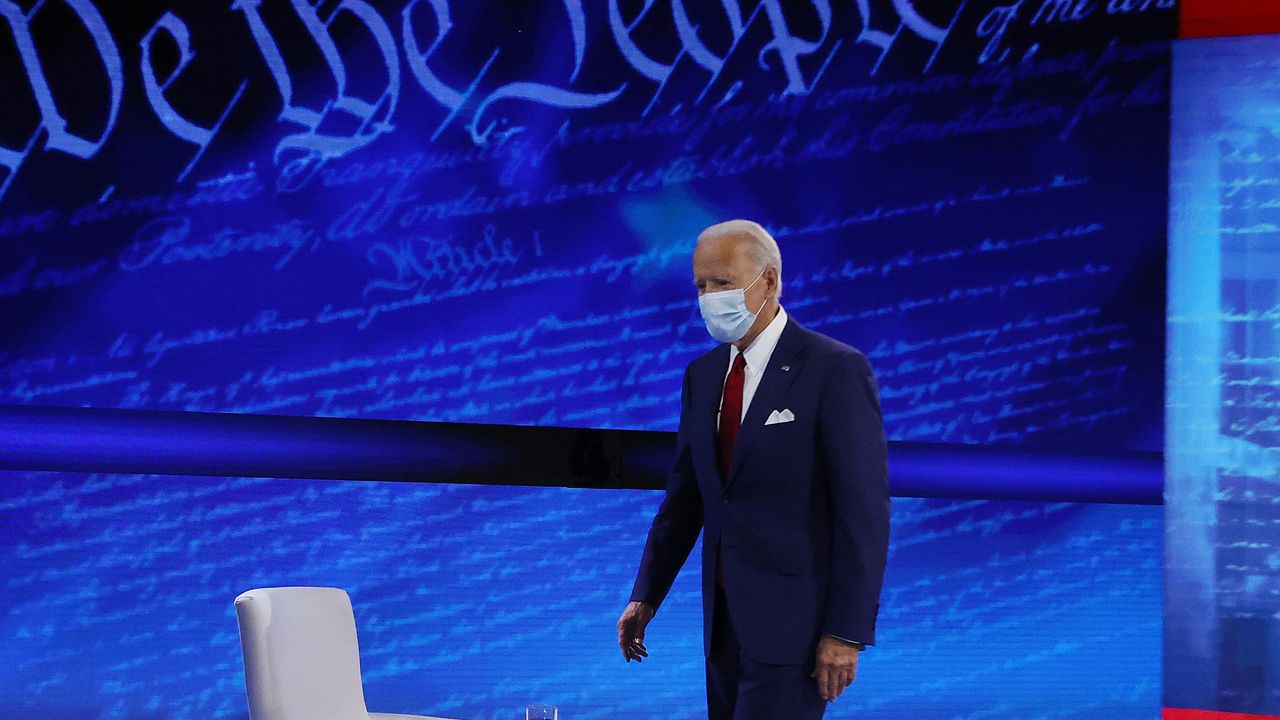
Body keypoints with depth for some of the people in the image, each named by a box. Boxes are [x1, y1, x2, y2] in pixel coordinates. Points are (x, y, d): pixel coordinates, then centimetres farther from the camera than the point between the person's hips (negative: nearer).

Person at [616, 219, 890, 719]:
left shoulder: (836, 370, -11)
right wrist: (646, 597, 8)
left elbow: (864, 507, -14)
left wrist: (848, 632, -17)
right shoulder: (703, 376, 11)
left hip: (796, 617, -7)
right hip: (726, 616, 7)